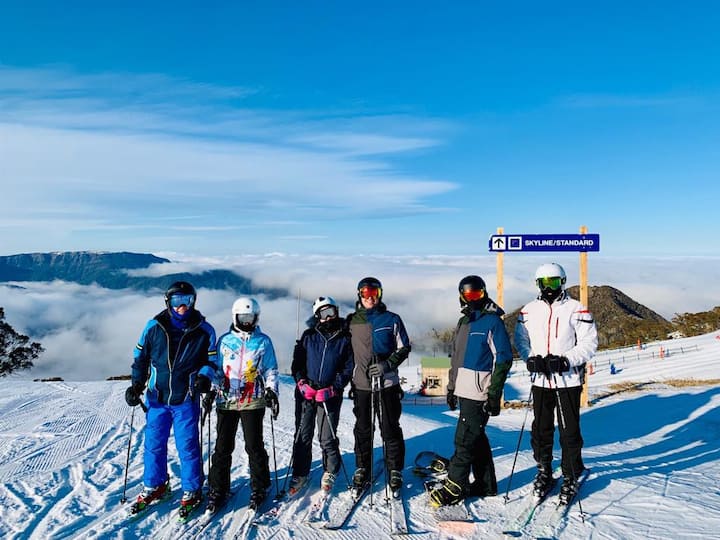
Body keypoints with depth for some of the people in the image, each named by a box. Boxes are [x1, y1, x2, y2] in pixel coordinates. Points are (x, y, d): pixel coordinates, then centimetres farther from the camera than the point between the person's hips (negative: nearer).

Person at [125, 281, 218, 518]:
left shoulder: (204, 331, -6)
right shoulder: (154, 326, -2)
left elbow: (212, 360, 3)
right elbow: (140, 356, 9)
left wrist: (204, 377, -16)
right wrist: (136, 384, 2)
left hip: (186, 400, -2)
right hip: (157, 397, 2)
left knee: (187, 446, 4)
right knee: (154, 444, 13)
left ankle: (191, 491, 22)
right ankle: (154, 486, 34)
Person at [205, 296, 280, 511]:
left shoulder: (263, 341, 5)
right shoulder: (225, 340, 9)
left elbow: (271, 371, 8)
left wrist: (271, 390, -5)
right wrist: (212, 389, 1)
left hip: (253, 402, -1)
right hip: (226, 401, 2)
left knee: (254, 447, 3)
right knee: (223, 447, 5)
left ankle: (259, 488, 18)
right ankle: (218, 489, 19)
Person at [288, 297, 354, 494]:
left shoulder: (345, 339, 2)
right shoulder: (309, 336, 6)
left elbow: (348, 368, 0)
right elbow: (297, 361, 7)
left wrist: (333, 389, -11)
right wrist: (301, 382, -8)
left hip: (330, 396, -1)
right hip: (305, 393, 2)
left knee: (327, 437, 3)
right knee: (303, 435, 7)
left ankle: (330, 472, 25)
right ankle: (300, 474, 22)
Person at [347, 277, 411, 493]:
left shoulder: (392, 319, 1)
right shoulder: (352, 321, 7)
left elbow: (404, 347, 2)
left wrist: (387, 364, -12)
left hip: (387, 383, -2)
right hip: (361, 384, 2)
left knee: (390, 430, 4)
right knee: (362, 430, 11)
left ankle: (395, 470, 17)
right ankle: (362, 469, 25)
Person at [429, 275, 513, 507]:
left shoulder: (492, 321, -8)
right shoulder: (463, 323, 16)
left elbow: (503, 358, -12)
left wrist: (494, 394, -15)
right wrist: (451, 388, 19)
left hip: (480, 393, -8)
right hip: (465, 391, 8)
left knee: (465, 440, -4)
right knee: (476, 437, 15)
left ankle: (455, 486, 4)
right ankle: (486, 483, 26)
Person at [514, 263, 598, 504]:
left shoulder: (576, 309, -4)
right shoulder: (529, 310, 5)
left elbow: (589, 343, -6)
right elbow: (521, 339, 9)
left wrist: (566, 360, -17)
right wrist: (530, 358, -9)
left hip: (568, 380, -3)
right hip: (540, 380, 3)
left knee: (569, 431, 6)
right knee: (541, 430, 12)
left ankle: (571, 478, 23)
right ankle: (544, 472, 30)